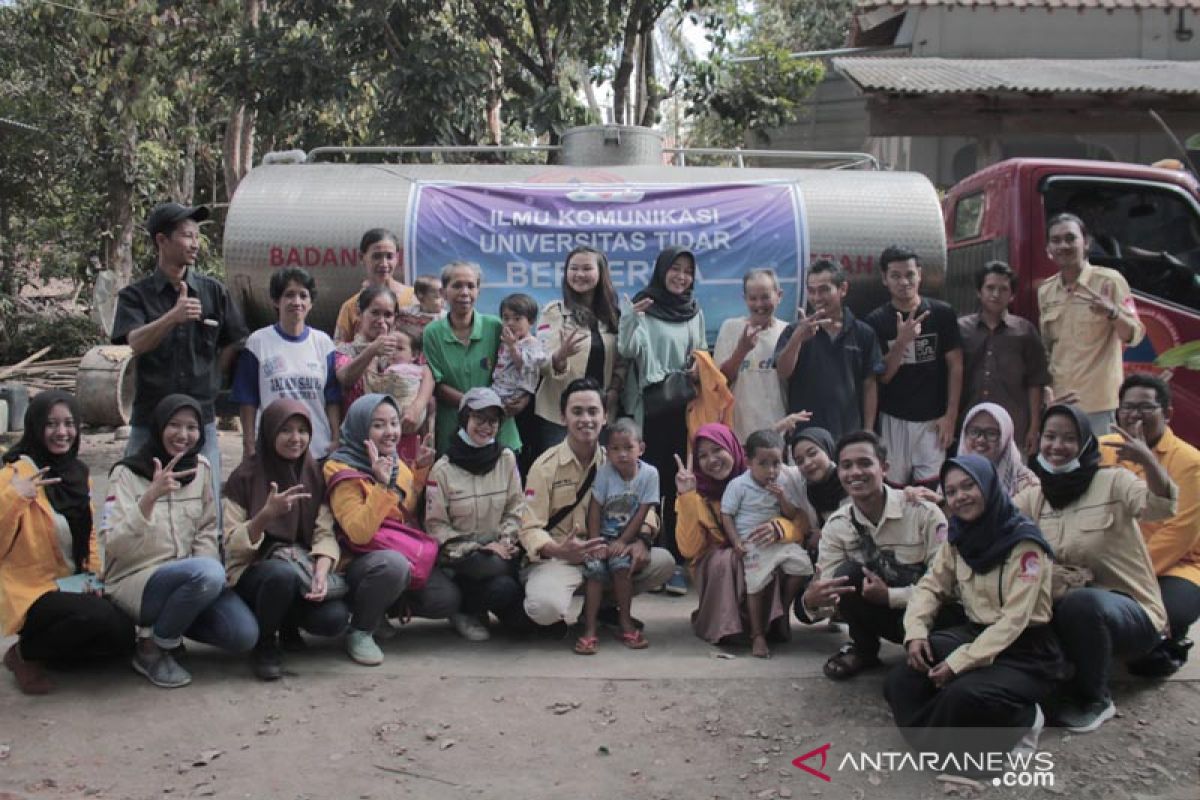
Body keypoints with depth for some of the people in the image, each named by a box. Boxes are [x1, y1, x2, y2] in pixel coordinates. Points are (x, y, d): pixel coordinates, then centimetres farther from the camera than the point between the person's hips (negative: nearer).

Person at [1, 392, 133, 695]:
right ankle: (25, 653, -5)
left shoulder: (78, 473, 8)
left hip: (71, 587, 7)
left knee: (125, 636, -8)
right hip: (30, 592, -7)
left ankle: (47, 648, 13)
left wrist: (95, 576, 7)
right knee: (100, 617, -30)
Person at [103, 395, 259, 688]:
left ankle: (170, 621, 11)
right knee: (208, 573, -35)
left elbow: (207, 531, 9)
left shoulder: (201, 468, 6)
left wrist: (204, 573, -10)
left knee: (245, 635, -17)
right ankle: (151, 650, -11)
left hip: (188, 578, 5)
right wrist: (151, 496, -34)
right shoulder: (127, 473, -8)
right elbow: (114, 546, -20)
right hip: (135, 579, -5)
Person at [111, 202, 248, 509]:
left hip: (201, 421, 1)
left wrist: (208, 383, 3)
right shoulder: (136, 295, 1)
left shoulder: (214, 292, 7)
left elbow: (232, 346, 12)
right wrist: (173, 317, -33)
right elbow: (136, 343, -16)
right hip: (149, 419, -1)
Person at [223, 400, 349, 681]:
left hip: (303, 565, 3)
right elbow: (233, 544, -11)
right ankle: (265, 643, -8)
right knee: (282, 573, -38)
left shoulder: (315, 475, 5)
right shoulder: (245, 476, -6)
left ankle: (289, 625, 12)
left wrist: (321, 573, -22)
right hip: (253, 571, -3)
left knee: (334, 618, -25)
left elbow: (325, 534, -3)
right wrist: (267, 514, -29)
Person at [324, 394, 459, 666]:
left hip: (408, 555, 7)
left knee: (446, 599, -15)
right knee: (393, 564, -39)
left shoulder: (397, 465, 9)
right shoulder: (343, 471, -11)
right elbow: (359, 534, -21)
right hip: (359, 561, -6)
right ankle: (359, 631, -13)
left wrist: (420, 471, 7)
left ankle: (383, 608, 10)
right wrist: (382, 486, -28)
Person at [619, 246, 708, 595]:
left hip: (684, 405, 4)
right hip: (649, 406, -4)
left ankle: (675, 561, 9)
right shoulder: (641, 307, 0)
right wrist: (632, 318, -27)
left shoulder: (694, 312, 14)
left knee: (678, 484, 4)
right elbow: (626, 350, -12)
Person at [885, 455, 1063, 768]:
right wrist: (916, 631, -13)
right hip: (975, 634, 7)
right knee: (900, 682, -12)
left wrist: (959, 662, -27)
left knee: (963, 695, -34)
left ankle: (1018, 722, -3)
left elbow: (1014, 620, -22)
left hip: (1026, 651, -6)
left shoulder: (1024, 542, -17)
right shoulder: (958, 538, 4)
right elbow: (930, 586, 7)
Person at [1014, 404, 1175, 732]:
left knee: (1081, 602, -36)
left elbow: (1161, 507, -27)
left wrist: (1148, 461, -43)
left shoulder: (1113, 483, -6)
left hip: (1129, 610, -3)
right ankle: (1064, 685, 1)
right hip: (1067, 608, 4)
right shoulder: (1034, 497, 7)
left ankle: (1095, 699, -8)